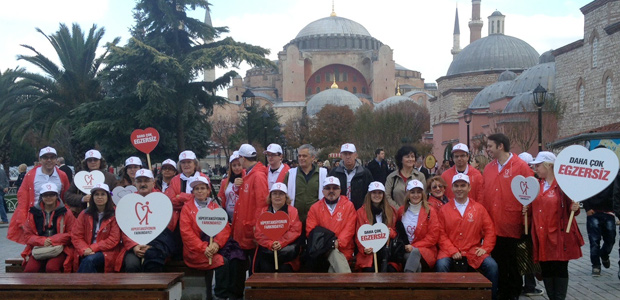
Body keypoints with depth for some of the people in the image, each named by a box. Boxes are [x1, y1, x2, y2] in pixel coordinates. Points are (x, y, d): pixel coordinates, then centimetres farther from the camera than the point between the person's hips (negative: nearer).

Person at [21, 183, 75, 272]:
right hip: (38, 249, 2)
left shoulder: (65, 213, 7)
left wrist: (53, 240, -11)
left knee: (51, 268, -32)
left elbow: (71, 234, 2)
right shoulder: (33, 213, 12)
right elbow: (28, 235, 9)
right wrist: (42, 241, -10)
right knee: (29, 269, -25)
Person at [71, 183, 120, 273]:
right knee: (87, 260, -32)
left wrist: (93, 248, -14)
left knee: (89, 260, -32)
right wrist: (84, 249, -12)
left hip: (106, 252, -2)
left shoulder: (114, 215, 1)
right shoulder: (85, 214, 12)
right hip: (85, 253, 2)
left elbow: (114, 239, -5)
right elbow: (76, 235, 7)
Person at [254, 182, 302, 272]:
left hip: (286, 246, -1)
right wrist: (270, 244, -13)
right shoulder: (264, 211, 15)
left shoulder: (293, 211, 11)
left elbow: (295, 231, -1)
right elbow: (258, 233, 4)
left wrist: (281, 243, -16)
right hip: (267, 247, 1)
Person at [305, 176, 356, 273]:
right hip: (322, 248, 1)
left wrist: (338, 242, -17)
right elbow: (310, 231, 3)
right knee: (333, 252, -33)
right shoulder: (315, 207, 12)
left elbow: (349, 229, -1)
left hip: (343, 248, 0)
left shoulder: (348, 205, 8)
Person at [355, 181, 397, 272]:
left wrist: (390, 232, -4)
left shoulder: (390, 211, 17)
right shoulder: (361, 212, 9)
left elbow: (395, 232, 21)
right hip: (369, 253, -1)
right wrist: (364, 249, -12)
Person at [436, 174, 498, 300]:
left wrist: (485, 248, -6)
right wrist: (452, 251, -11)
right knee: (441, 265, -30)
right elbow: (442, 234, 1)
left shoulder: (479, 208, 8)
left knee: (492, 266, -22)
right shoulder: (444, 209, 5)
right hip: (450, 251, -1)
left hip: (473, 251, 1)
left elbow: (489, 230, 7)